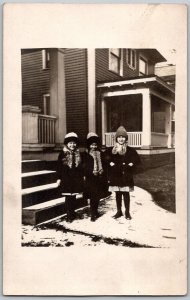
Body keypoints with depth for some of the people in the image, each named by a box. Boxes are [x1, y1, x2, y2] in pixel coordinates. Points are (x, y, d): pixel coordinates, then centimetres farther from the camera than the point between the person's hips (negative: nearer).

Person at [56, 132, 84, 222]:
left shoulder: (78, 154, 9)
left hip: (76, 178, 4)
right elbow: (59, 167, -3)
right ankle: (69, 215, 7)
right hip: (66, 179, -3)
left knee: (73, 197, 11)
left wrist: (82, 176, 10)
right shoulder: (63, 153, -3)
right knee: (68, 197, -2)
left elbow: (81, 166, 12)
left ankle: (72, 213, 25)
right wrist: (59, 178, -6)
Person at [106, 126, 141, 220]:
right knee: (117, 194, 10)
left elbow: (137, 159, 0)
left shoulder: (130, 150, 0)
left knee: (126, 194, 4)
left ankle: (127, 212, 16)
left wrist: (131, 164, -11)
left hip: (126, 176, -1)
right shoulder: (112, 150, 2)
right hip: (115, 176, 2)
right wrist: (110, 163, -11)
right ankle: (119, 211, 24)